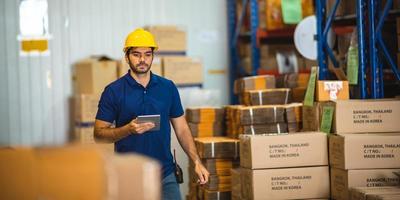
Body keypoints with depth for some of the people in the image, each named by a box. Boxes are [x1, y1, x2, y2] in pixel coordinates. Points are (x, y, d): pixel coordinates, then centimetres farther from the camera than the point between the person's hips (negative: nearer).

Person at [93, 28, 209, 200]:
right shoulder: (113, 91, -3)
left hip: (165, 175, 2)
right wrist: (128, 129, -20)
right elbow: (99, 134, -4)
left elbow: (181, 129, 10)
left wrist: (197, 162, -1)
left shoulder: (168, 88, 6)